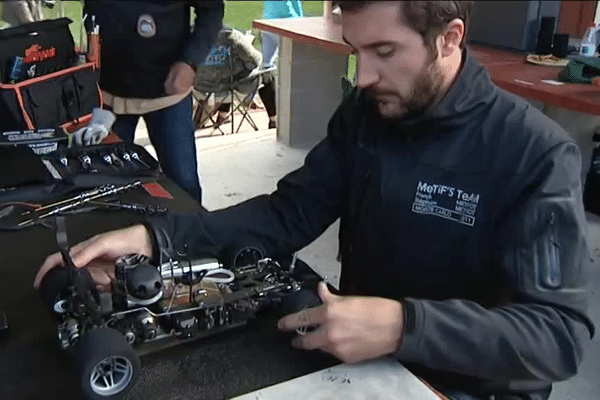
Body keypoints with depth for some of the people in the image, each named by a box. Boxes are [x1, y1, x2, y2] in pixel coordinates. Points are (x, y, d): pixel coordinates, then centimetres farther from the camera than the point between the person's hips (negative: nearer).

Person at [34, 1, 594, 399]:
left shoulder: (538, 155, -20)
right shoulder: (363, 113, -3)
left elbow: (561, 332, -24)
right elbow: (289, 213, -4)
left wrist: (404, 325, -39)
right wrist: (153, 236, -17)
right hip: (357, 355, 5)